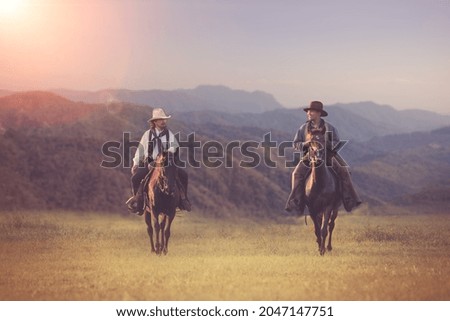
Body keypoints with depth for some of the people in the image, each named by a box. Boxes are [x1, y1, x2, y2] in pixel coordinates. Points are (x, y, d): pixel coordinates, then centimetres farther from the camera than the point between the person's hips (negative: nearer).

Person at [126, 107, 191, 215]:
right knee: (135, 177, -21)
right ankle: (136, 197, 3)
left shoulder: (169, 134, 5)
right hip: (149, 164, -1)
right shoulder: (147, 134, 4)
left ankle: (183, 198, 0)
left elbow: (174, 146, -7)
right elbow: (140, 150, 8)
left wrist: (170, 150, -30)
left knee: (183, 174, -16)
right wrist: (135, 163, 3)